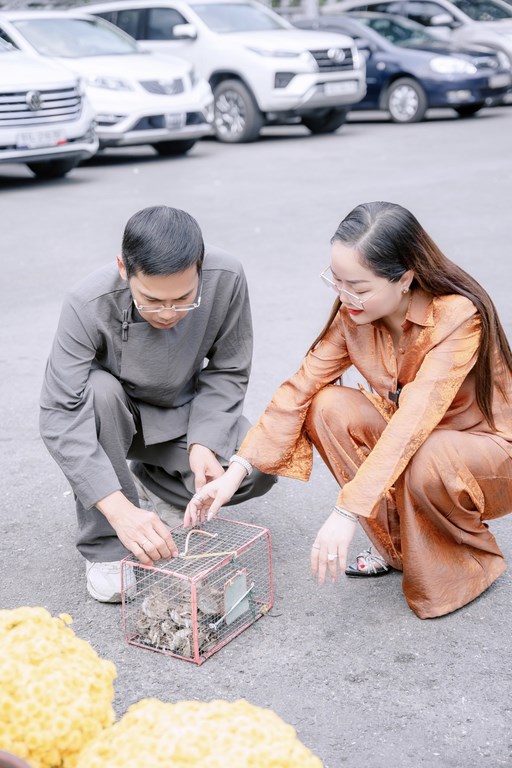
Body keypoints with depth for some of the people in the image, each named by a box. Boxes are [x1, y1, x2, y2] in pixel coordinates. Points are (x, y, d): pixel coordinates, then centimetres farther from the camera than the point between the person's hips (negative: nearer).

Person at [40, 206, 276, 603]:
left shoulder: (227, 279, -27)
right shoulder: (89, 305, -33)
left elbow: (227, 372, -12)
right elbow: (59, 416, -36)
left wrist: (204, 442, -28)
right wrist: (119, 509, -46)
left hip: (184, 413, 2)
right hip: (114, 416, -2)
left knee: (260, 468, -23)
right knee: (98, 390, -37)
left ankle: (149, 486, 7)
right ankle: (105, 547, -20)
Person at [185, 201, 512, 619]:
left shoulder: (459, 317, -30)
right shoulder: (352, 312, -12)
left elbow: (414, 419, -40)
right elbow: (300, 388, -13)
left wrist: (347, 512, -45)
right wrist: (236, 471, -22)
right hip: (412, 440, 6)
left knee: (424, 463, -38)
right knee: (328, 407, -19)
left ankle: (474, 561, -6)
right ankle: (396, 543, -4)